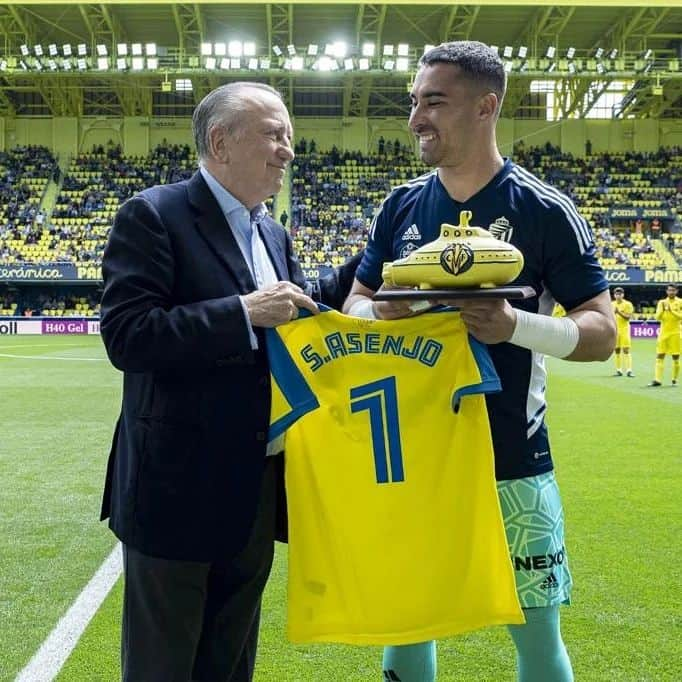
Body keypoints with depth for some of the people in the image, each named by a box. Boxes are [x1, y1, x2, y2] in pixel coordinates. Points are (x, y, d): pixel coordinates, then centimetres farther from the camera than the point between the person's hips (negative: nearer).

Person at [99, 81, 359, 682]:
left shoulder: (272, 233, 12)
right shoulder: (153, 215, -12)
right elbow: (126, 335, -21)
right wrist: (245, 311, -25)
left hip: (258, 484, 8)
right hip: (180, 486, -7)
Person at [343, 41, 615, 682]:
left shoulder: (543, 210, -7)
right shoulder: (400, 206, 4)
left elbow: (602, 331, -6)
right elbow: (354, 306, 11)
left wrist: (515, 325, -25)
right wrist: (381, 315, -13)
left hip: (510, 460, -3)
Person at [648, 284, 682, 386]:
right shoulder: (661, 302, 8)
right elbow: (658, 317, 1)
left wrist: (671, 310, -19)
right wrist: (662, 309, -15)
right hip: (663, 332, 2)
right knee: (660, 356, -3)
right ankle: (657, 380, -5)